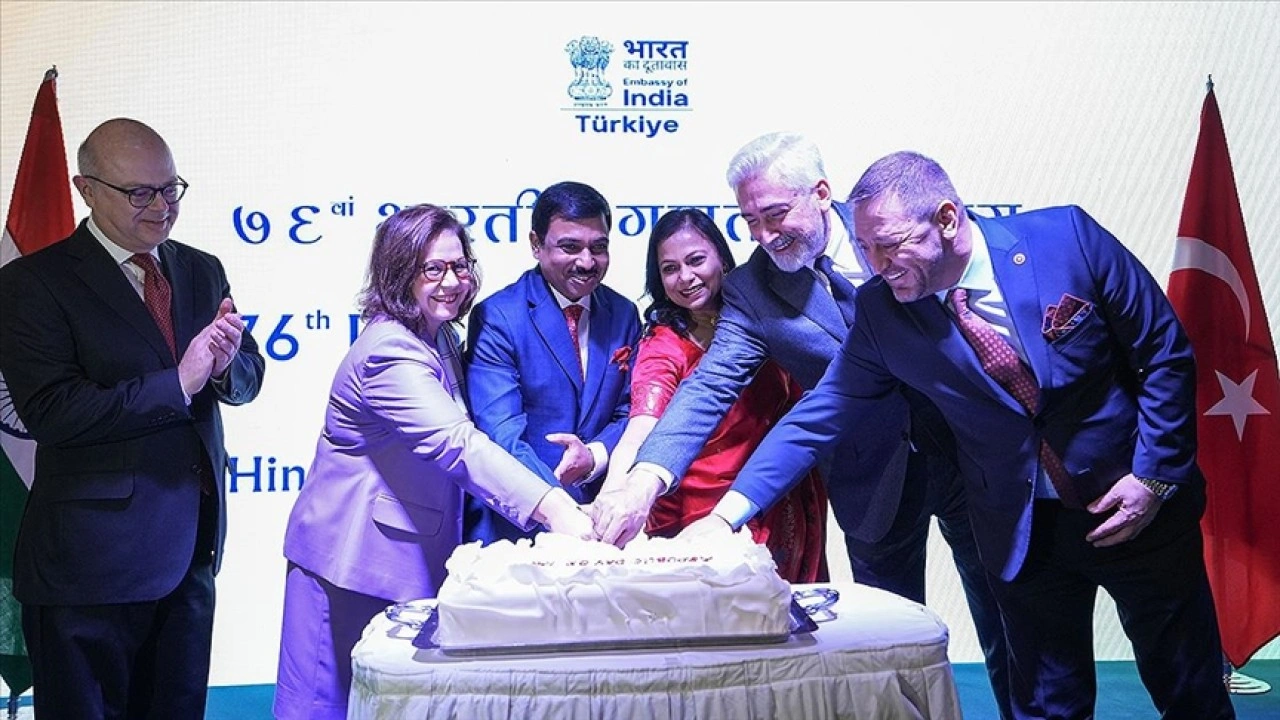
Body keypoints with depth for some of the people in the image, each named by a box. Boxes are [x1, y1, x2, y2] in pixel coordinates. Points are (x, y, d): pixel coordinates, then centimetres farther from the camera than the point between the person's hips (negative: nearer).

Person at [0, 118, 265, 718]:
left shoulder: (202, 271, 9)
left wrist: (224, 364, -14)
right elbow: (49, 411, -19)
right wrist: (177, 384, -23)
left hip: (191, 549, 5)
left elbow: (248, 377, 10)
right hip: (94, 555, -5)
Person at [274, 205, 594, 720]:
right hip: (358, 556, -9)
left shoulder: (440, 336, 8)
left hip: (416, 554, 9)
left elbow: (455, 434, 15)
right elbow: (455, 443, -36)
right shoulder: (390, 351, -22)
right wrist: (549, 507, -46)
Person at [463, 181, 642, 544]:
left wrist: (595, 456, -13)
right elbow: (502, 435, -17)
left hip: (599, 514, 3)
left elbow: (630, 412, 10)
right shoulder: (496, 318, -8)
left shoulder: (624, 314, 8)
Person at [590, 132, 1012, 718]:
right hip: (877, 483, 0)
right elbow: (710, 386, -18)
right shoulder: (751, 290, -9)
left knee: (1012, 631, 13)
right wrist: (646, 478, -33)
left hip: (973, 452, 0)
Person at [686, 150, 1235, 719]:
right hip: (1022, 533, 1)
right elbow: (819, 415, -6)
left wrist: (1155, 475, -13)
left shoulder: (1066, 236, -16)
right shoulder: (879, 311, -10)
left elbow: (1166, 352, -7)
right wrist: (727, 512, -13)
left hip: (1135, 503, -1)